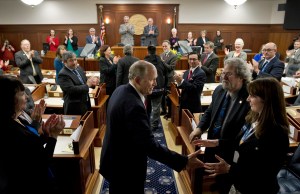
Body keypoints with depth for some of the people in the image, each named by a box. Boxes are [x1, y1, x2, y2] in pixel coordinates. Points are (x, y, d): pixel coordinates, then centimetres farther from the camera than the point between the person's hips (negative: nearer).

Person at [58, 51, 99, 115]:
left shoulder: (78, 68, 8)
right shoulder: (63, 74, -16)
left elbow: (85, 82, 14)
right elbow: (72, 90, -25)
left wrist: (92, 82, -8)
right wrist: (87, 85, -20)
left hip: (86, 103, 8)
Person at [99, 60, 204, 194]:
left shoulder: (121, 90, -3)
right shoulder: (134, 105, -34)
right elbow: (150, 146, -33)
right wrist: (184, 161, -30)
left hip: (116, 160, 9)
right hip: (125, 168, -9)